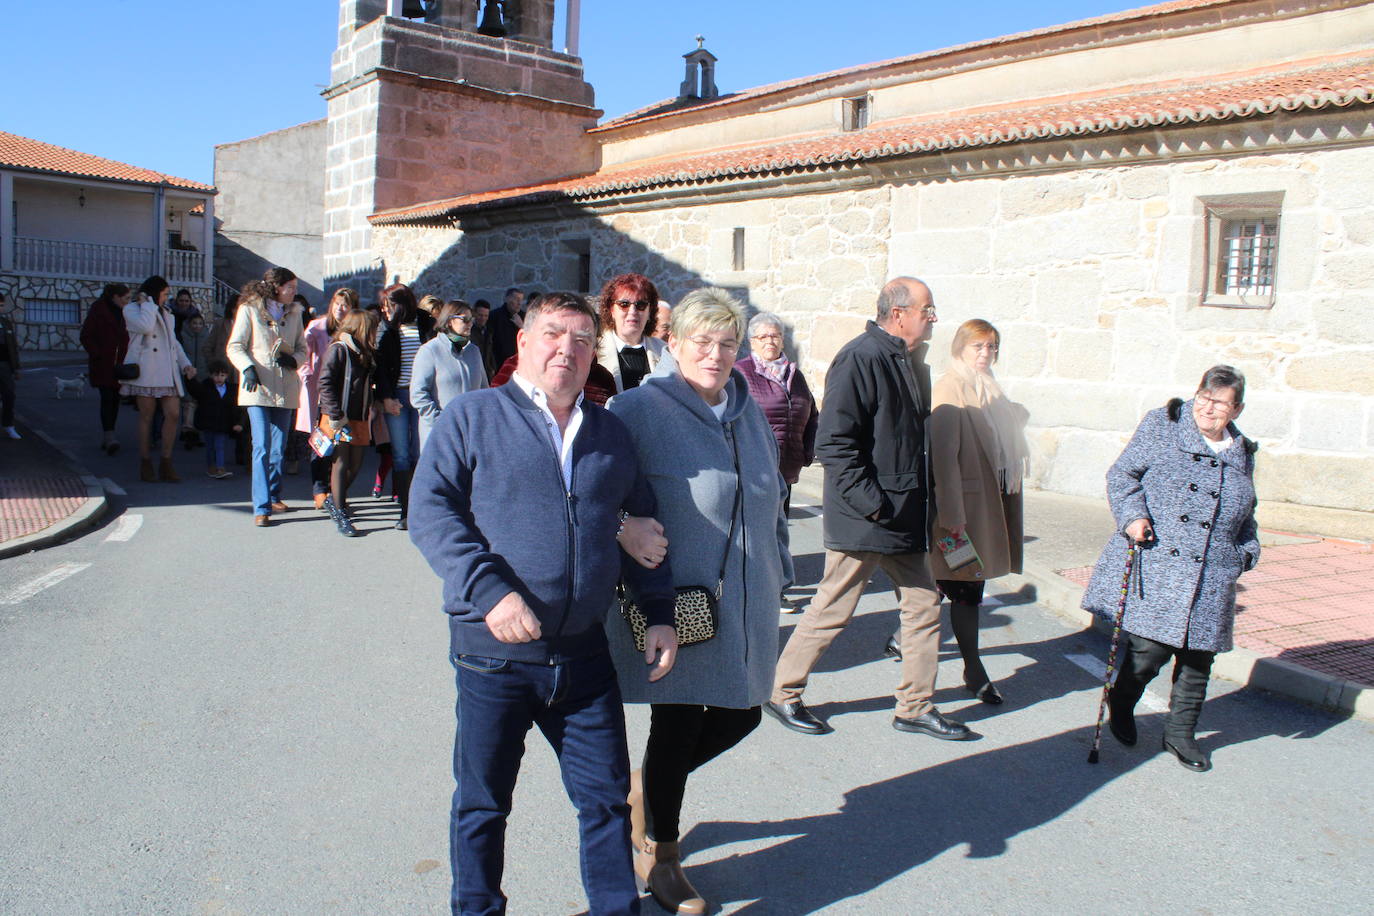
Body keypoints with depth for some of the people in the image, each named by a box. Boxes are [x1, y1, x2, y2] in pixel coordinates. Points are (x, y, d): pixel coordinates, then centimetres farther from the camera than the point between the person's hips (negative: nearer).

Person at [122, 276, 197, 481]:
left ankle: (166, 464, 2)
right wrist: (148, 303, -5)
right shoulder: (132, 309, 3)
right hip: (145, 370, -5)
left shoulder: (166, 313, 24)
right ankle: (145, 464, 8)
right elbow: (145, 326, -18)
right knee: (146, 417, 0)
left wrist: (185, 364, 14)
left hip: (167, 371, 6)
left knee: (173, 414, -6)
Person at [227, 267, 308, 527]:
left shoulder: (293, 313, 14)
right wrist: (248, 368, -19)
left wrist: (293, 359, -6)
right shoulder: (249, 310, 0)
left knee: (279, 448, 10)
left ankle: (274, 496, 26)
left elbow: (302, 348, 16)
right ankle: (261, 508, -11)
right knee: (262, 447, -11)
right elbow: (235, 347, -2)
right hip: (258, 388, -5)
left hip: (285, 389, 5)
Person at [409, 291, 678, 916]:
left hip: (584, 653, 3)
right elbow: (430, 510, -10)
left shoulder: (610, 433, 12)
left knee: (607, 796, 12)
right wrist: (490, 591, -21)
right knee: (482, 803, 13)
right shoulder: (473, 416, -1)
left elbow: (642, 526, 17)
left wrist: (659, 614, 9)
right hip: (493, 653, -3)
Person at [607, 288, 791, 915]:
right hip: (675, 601, -7)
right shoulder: (639, 408, -13)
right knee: (679, 723, 6)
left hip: (746, 601, 7)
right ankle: (658, 855, 31)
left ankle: (646, 789, 41)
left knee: (741, 713, 15)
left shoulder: (747, 409, 8)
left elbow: (771, 495, 17)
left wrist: (778, 570, 18)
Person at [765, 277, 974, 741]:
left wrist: (922, 503, 15)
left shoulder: (906, 360, 13)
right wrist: (870, 503, -22)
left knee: (924, 606, 12)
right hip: (863, 521, -9)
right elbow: (833, 442, -22)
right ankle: (783, 693, 21)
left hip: (904, 516, 9)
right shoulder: (861, 357, -16)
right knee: (832, 611, 3)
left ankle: (916, 707, 25)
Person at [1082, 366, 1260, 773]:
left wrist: (1247, 552, 12)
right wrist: (1133, 515, -14)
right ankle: (1121, 706, 23)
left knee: (1197, 659, 8)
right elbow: (1123, 473, 1)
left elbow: (1245, 516, 27)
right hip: (1154, 568, -4)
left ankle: (1180, 733, 27)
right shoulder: (1162, 425, 3)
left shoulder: (1241, 453, 16)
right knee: (1148, 650, -7)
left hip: (1210, 579, 5)